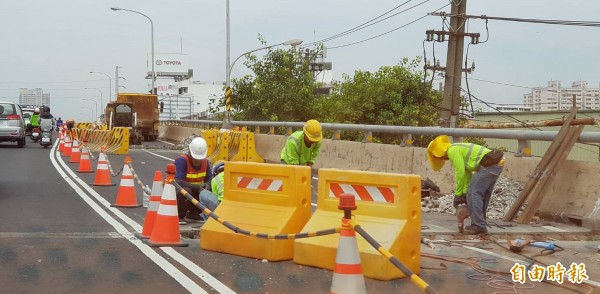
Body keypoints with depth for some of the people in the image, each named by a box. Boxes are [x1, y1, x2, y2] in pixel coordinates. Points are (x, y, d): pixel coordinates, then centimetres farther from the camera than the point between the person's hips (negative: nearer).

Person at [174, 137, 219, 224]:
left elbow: (209, 179, 4)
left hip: (195, 193, 6)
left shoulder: (205, 161, -4)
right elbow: (178, 182, -31)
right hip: (179, 192, -6)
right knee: (186, 191, -37)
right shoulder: (181, 160, -23)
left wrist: (207, 185, -22)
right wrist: (198, 187, -34)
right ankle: (179, 216, -12)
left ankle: (193, 214, 10)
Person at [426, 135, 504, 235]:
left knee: (474, 193, -7)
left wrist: (458, 194, 0)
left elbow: (460, 173, -9)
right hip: (498, 163, 10)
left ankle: (478, 226, -9)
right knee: (483, 195, 16)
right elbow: (467, 173, 25)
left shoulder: (452, 150, -6)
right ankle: (480, 224, 21)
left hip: (489, 164, -10)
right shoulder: (458, 149, 24)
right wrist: (465, 192, 19)